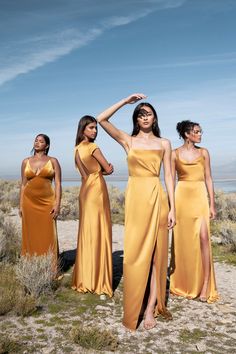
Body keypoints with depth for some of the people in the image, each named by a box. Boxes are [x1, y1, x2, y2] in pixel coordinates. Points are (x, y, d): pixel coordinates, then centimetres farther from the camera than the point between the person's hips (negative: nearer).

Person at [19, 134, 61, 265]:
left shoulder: (53, 161, 2)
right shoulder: (26, 162, 9)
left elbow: (58, 184, -3)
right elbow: (23, 184, 11)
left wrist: (57, 204, -11)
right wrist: (21, 205, 6)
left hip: (47, 202, -2)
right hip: (29, 202, 3)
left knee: (48, 235, -1)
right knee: (31, 234, 6)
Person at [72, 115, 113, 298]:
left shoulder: (77, 149, 12)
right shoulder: (93, 147, -11)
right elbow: (109, 169, -6)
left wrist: (100, 169, 5)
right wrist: (104, 168, 14)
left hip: (85, 190, 8)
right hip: (97, 190, -8)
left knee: (87, 232, 12)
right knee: (99, 234, -2)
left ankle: (85, 279, 18)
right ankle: (98, 281, 4)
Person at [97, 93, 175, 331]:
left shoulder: (164, 143, 10)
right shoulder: (128, 141, 9)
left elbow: (168, 176, 6)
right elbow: (101, 119, -2)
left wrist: (172, 208, -1)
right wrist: (126, 100, 0)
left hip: (157, 198, 1)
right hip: (135, 197, 0)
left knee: (155, 253, 3)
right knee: (135, 253, 1)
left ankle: (151, 308, 11)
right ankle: (136, 308, 14)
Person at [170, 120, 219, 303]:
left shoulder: (203, 152, 8)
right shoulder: (175, 154, 4)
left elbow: (208, 179, 7)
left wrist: (212, 204, 1)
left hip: (200, 197, 0)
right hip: (182, 197, 0)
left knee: (203, 238, -14)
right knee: (182, 240, 5)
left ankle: (205, 285, -6)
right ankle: (183, 284, 22)